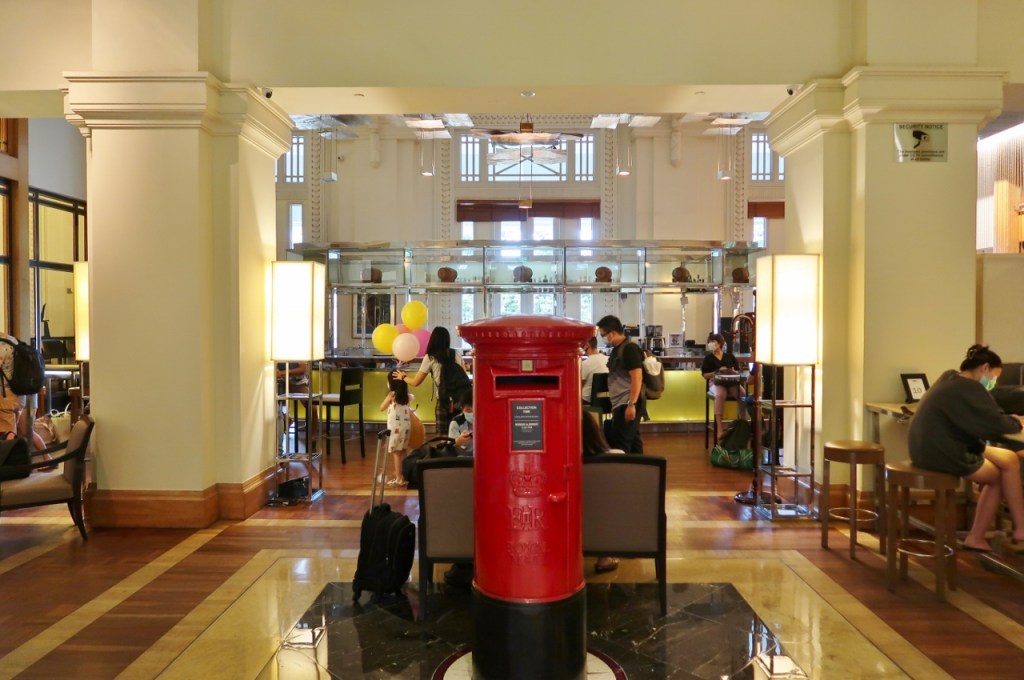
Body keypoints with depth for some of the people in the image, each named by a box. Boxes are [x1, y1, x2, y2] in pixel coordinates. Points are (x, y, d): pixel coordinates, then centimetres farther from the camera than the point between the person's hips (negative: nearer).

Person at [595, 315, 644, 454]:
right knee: (632, 441, 11)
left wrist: (631, 404, -25)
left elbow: (637, 378, -21)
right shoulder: (617, 349, 15)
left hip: (627, 404, -10)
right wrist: (614, 405, 22)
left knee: (620, 445, -8)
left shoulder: (630, 349, -14)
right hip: (621, 404, 10)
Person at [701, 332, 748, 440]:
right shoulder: (708, 358, 15)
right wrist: (717, 372, -6)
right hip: (716, 383, -2)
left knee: (743, 394, -31)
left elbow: (738, 372, 17)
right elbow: (705, 375, 8)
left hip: (732, 383, 2)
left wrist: (732, 371, -6)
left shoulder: (730, 356, 19)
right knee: (720, 394, -39)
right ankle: (720, 428, -42)